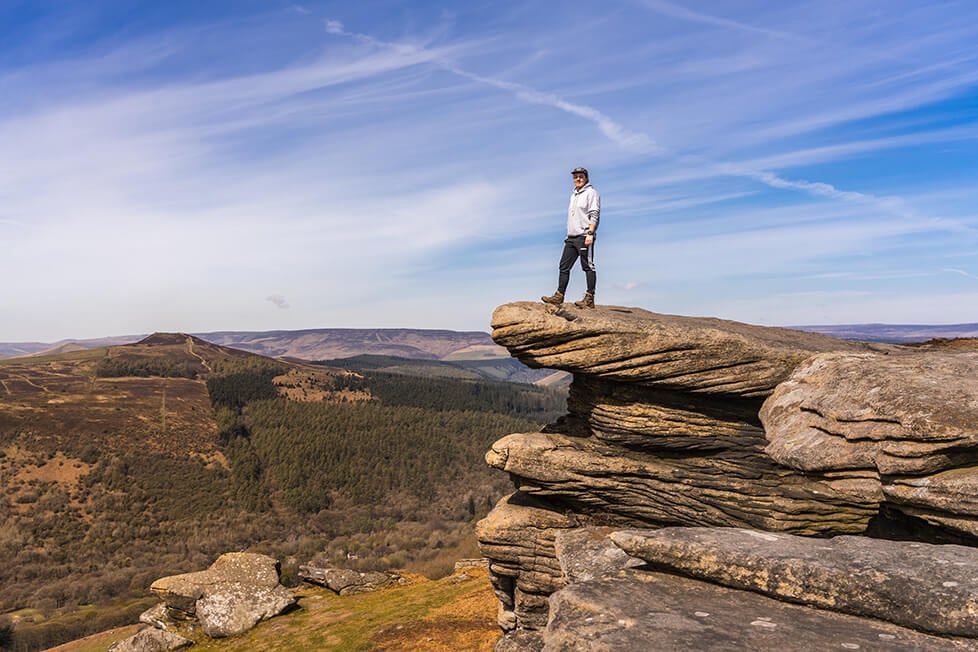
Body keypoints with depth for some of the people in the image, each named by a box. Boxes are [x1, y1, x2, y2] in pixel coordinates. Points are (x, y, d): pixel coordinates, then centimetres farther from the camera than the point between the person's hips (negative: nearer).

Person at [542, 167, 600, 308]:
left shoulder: (591, 193, -2)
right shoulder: (574, 194, 23)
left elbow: (595, 215, -11)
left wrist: (590, 233, -20)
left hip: (584, 237, -8)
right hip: (571, 237, 8)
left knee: (588, 267, -6)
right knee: (564, 266, 5)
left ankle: (589, 299, -5)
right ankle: (559, 296, 7)